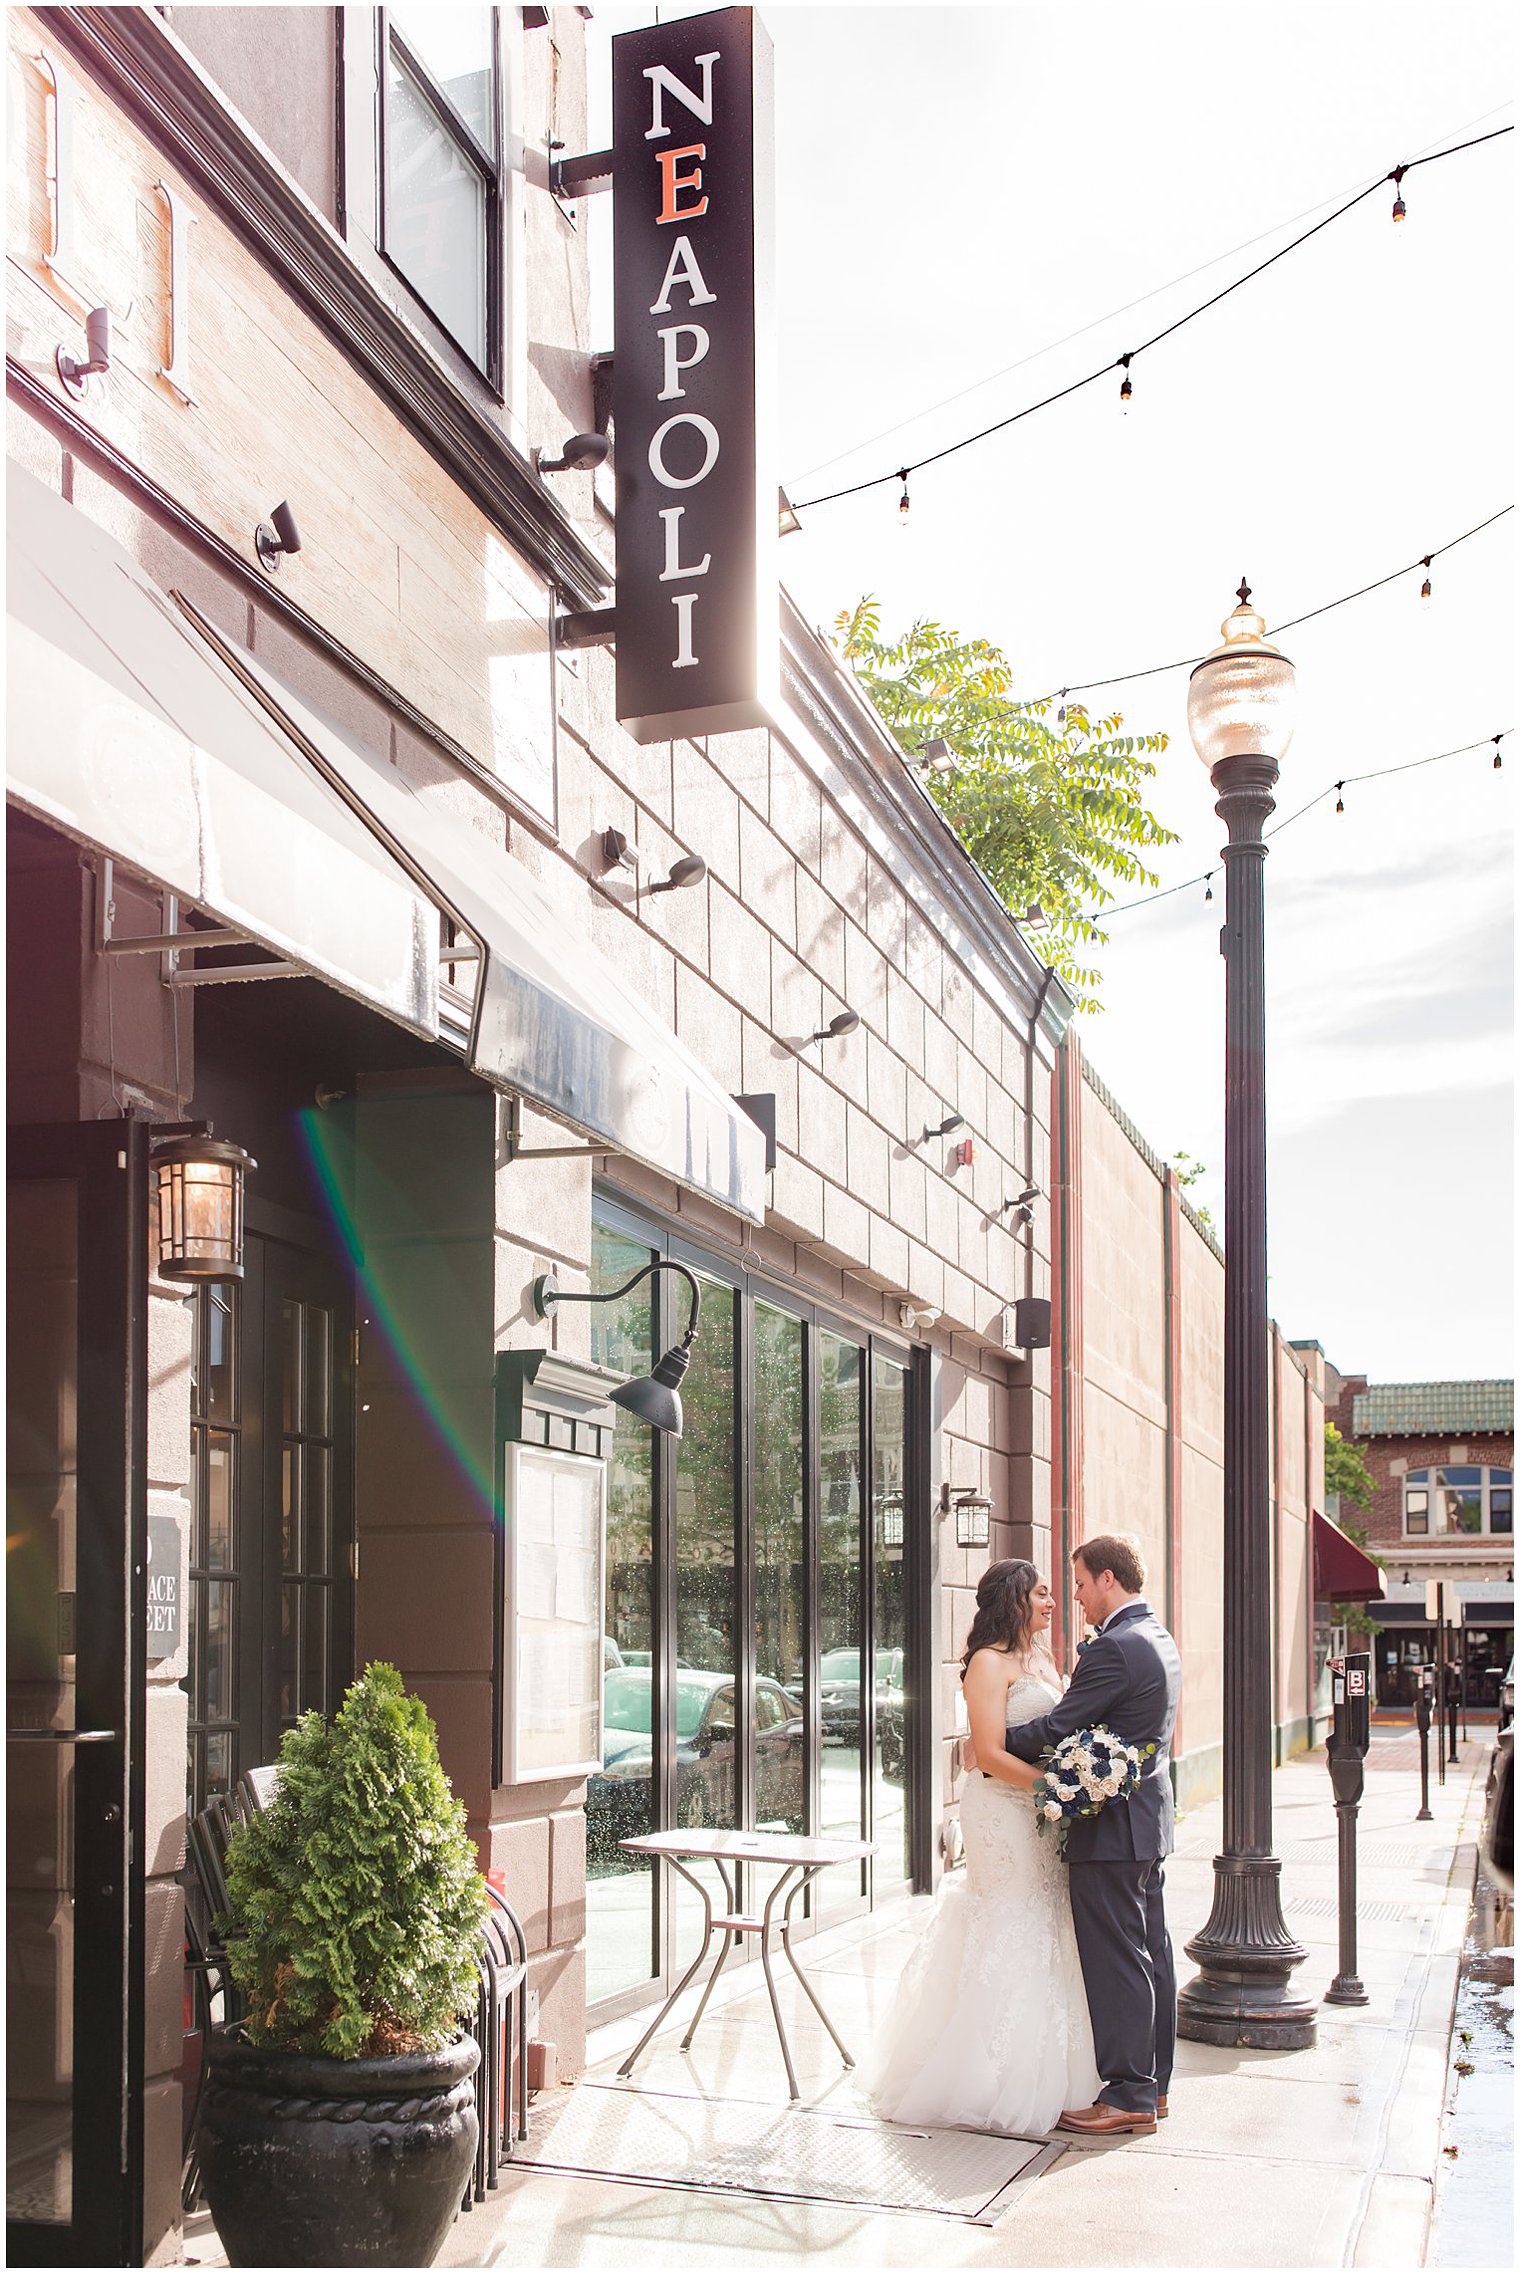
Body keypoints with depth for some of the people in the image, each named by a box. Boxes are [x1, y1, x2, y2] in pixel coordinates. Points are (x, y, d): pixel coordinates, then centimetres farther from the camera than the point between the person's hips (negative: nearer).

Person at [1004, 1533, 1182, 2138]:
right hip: (1150, 1820, 10)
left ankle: (1128, 2095, 0)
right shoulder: (1159, 1639, 12)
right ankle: (1152, 2083, 23)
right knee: (1150, 1953, 14)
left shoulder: (1115, 1647, -20)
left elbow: (1057, 1727, -20)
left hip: (1111, 1827, -10)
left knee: (1115, 1959, -4)